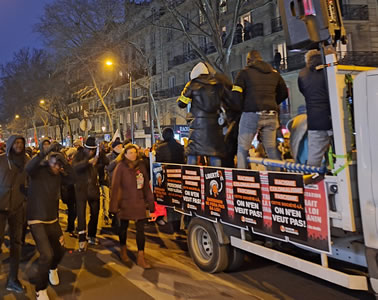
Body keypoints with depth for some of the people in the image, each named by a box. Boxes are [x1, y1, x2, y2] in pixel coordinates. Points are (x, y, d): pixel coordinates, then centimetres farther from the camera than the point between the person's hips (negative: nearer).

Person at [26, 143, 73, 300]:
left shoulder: (59, 174, 0)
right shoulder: (38, 171, -13)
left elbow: (74, 177, -15)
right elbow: (28, 168, -36)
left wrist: (65, 162, -23)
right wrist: (44, 153, -45)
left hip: (53, 219, 6)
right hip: (37, 220, -5)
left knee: (60, 250, 17)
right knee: (47, 255, -16)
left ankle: (52, 269, 53)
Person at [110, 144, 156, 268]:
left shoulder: (141, 166, 4)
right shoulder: (121, 167, -7)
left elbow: (146, 185, 6)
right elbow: (115, 186, -9)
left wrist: (150, 202, 4)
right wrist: (114, 205, -12)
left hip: (139, 202, 2)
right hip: (125, 202, -2)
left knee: (140, 229, 0)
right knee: (124, 226, 14)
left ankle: (141, 257, 6)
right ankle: (123, 250, 38)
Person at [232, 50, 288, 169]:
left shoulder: (245, 72, 0)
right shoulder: (274, 73, 15)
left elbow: (236, 94, -10)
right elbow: (284, 93, 19)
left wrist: (243, 108, 4)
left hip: (251, 115, -4)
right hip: (271, 116, 4)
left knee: (243, 148, 6)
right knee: (272, 148, 12)